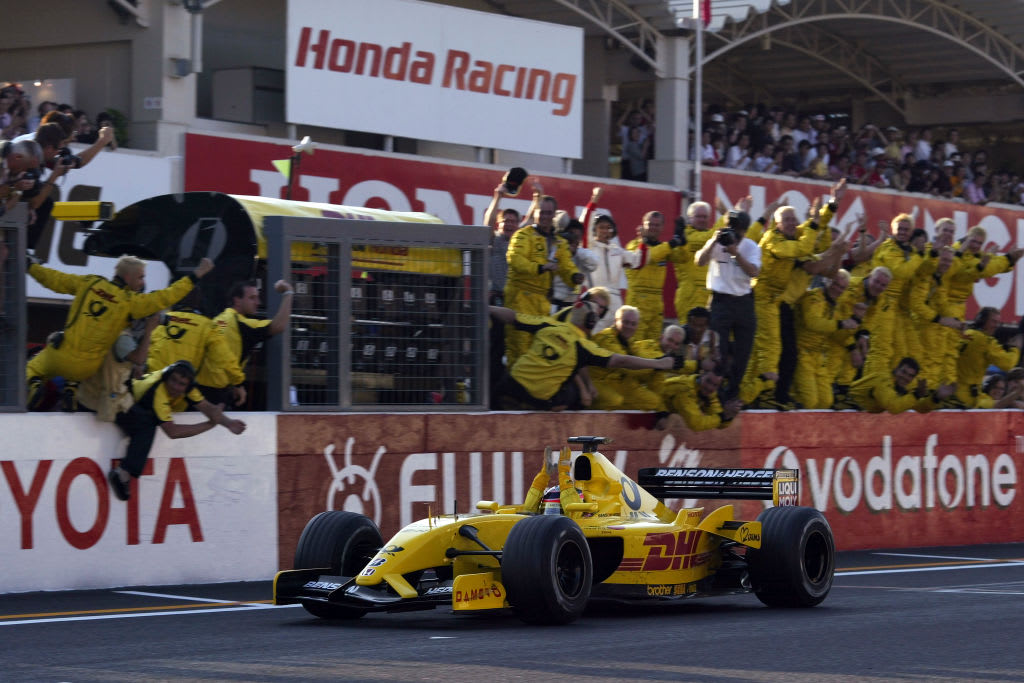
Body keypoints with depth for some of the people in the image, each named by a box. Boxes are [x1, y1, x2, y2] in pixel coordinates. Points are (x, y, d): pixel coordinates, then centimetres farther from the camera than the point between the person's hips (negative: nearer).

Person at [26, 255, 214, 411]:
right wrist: (196, 275, -5)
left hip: (60, 356, 0)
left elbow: (55, 279, 7)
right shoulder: (130, 301, -11)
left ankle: (34, 383, -7)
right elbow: (165, 297, -11)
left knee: (33, 367, 25)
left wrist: (29, 266, 22)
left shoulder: (90, 283, -2)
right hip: (86, 368, 0)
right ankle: (72, 387, 5)